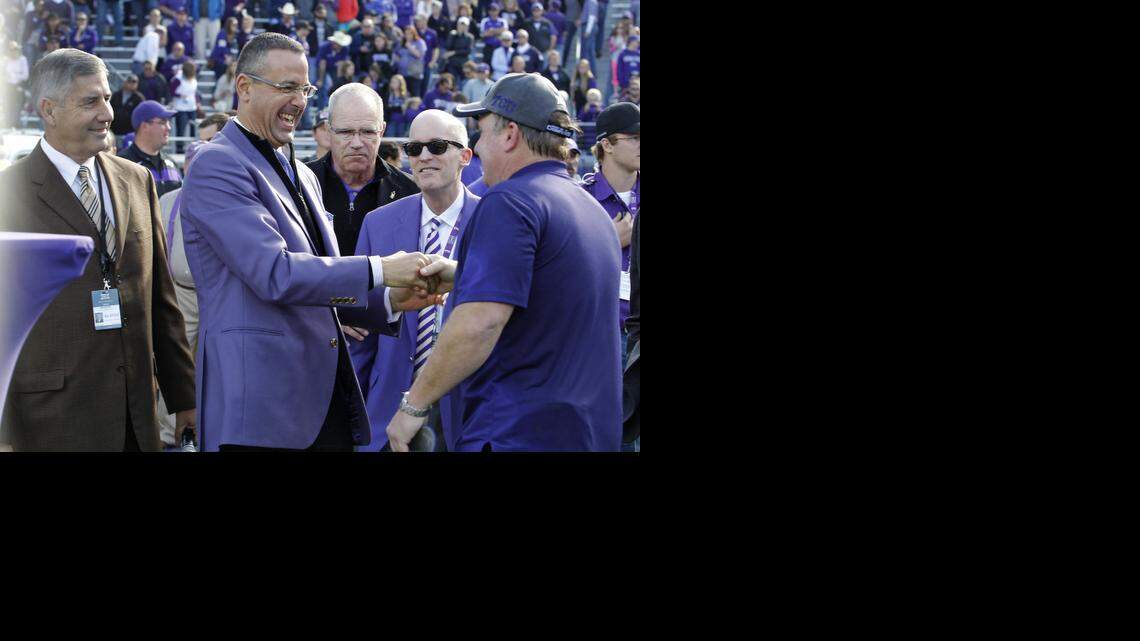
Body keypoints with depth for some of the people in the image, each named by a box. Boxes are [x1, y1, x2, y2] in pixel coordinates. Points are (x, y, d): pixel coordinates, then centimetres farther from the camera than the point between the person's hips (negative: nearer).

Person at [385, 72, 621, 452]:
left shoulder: (510, 201, -14)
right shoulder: (594, 210, 15)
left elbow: (481, 321, -24)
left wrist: (414, 405, -16)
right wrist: (464, 275, 20)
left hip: (515, 434, -9)